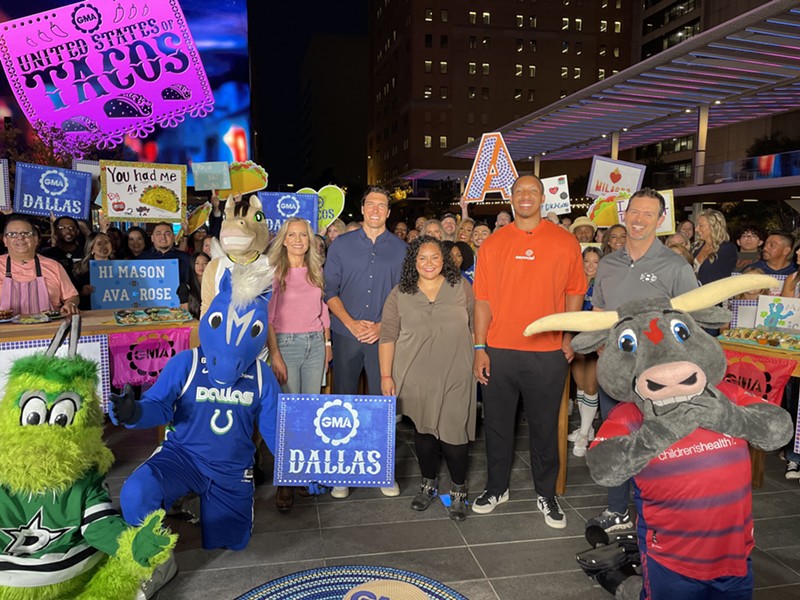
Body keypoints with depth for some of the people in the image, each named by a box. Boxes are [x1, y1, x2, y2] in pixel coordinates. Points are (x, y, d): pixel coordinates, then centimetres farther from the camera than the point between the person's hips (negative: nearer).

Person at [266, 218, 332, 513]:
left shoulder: (316, 271, 11)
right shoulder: (273, 272, -3)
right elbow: (267, 318, -7)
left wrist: (327, 343, 11)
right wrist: (274, 355, -13)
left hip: (315, 344, 5)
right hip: (286, 344, -4)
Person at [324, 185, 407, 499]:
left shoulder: (401, 249, 5)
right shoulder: (341, 245, 6)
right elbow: (330, 291, 2)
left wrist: (382, 326, -9)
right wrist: (351, 323, -11)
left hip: (384, 336, 0)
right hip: (346, 336, 1)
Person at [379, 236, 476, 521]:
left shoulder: (461, 287, 1)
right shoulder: (400, 294, 0)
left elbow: (475, 327, 6)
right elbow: (387, 337, 0)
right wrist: (386, 375, -3)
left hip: (455, 377, -1)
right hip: (416, 379, 1)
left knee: (454, 432, 0)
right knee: (424, 430, 14)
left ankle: (458, 491, 21)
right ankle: (428, 484, 34)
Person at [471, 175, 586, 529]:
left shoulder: (564, 242, 2)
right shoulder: (493, 244, 4)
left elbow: (574, 292, 7)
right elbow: (483, 299, 2)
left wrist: (569, 337, 0)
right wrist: (480, 348, -2)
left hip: (547, 353, -1)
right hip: (498, 351, 1)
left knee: (545, 427, 10)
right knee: (497, 423, 13)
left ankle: (546, 494, 28)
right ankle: (497, 488, 31)